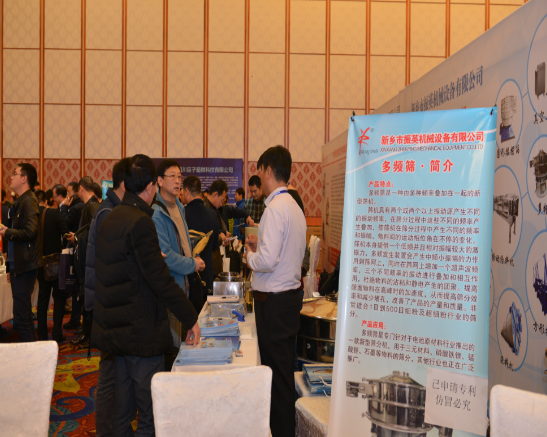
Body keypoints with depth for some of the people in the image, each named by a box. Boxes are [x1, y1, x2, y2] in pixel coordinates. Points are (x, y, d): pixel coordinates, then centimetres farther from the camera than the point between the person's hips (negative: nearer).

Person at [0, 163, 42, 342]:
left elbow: (30, 232, -25)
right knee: (24, 316, 17)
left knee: (21, 318, -6)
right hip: (19, 266, 10)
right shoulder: (21, 202, 16)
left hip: (25, 267, -10)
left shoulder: (29, 201, -13)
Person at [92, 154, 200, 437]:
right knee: (150, 407, 3)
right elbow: (160, 279, -22)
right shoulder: (140, 222, -19)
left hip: (116, 326, 9)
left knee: (123, 398, 20)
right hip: (141, 330, -9)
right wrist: (191, 319, -15)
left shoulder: (110, 219, 8)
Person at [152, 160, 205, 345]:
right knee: (171, 344, -2)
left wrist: (192, 258, 7)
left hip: (182, 281, 9)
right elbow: (164, 255, -21)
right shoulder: (156, 213, -18)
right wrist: (192, 265, -11)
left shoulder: (179, 208, 13)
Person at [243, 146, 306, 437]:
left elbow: (268, 260, -24)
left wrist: (249, 257, -6)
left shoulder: (275, 208, -18)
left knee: (276, 372, 3)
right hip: (290, 293, 9)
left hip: (274, 300, -9)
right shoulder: (295, 207, 10)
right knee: (284, 368, 19)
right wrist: (259, 245, 17)